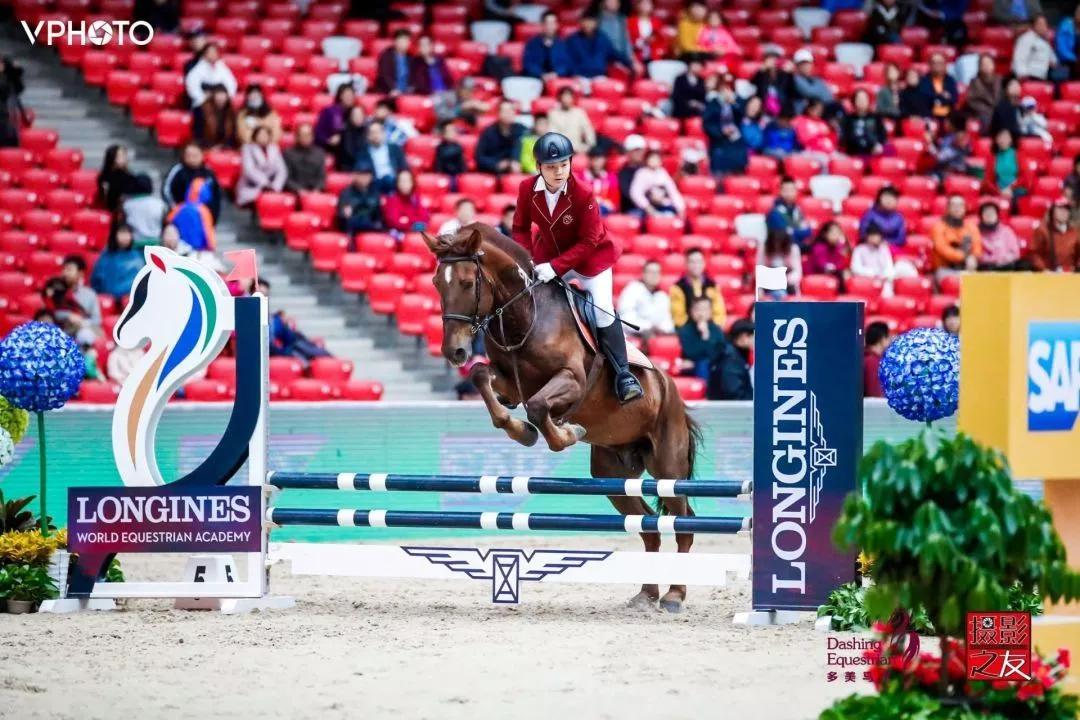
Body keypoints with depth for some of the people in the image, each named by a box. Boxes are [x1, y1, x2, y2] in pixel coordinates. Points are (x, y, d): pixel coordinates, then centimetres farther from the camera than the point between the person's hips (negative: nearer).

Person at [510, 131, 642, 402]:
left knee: (602, 307, -18)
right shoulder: (527, 189, -18)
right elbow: (521, 228, -4)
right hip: (547, 255, 4)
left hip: (590, 256, -4)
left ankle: (623, 374, -11)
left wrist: (556, 267, -32)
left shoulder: (583, 194, -28)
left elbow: (588, 242, -23)